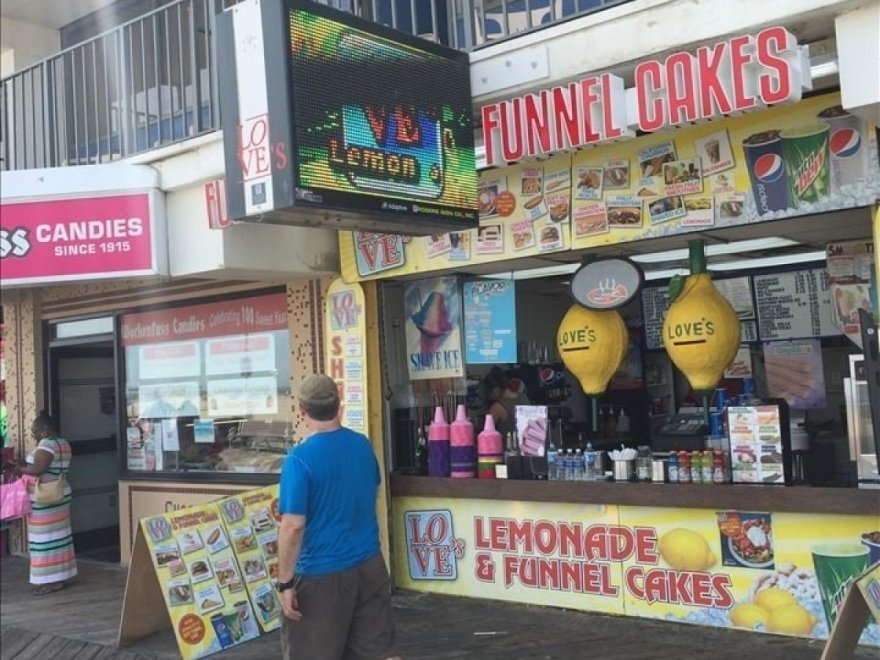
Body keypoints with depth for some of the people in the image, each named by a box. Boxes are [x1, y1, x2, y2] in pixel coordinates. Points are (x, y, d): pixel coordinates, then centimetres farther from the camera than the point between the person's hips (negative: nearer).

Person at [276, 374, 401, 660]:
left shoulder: (300, 459, -17)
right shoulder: (363, 445, 2)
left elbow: (293, 526, -20)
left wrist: (285, 583, -13)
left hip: (322, 574, -5)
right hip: (370, 566, 5)